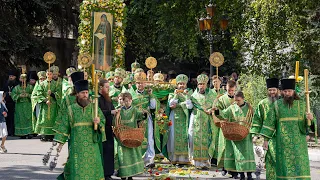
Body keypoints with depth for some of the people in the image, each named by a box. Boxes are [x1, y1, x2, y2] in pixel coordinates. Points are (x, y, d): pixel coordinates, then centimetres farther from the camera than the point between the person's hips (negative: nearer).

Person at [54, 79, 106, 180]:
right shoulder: (71, 109, 4)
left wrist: (99, 122, -17)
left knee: (93, 168, 2)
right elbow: (64, 127, 7)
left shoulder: (94, 108, 6)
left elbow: (103, 122, 6)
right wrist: (61, 143, 3)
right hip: (77, 146, -1)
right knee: (77, 168, -3)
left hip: (92, 145, 1)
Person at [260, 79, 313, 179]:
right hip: (283, 140, -1)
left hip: (298, 141, 1)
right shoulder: (277, 105, 5)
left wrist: (310, 118, -15)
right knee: (285, 165, -1)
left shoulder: (301, 104, 8)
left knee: (300, 165, -5)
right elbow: (270, 122, 4)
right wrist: (266, 139, 0)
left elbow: (306, 124, 9)